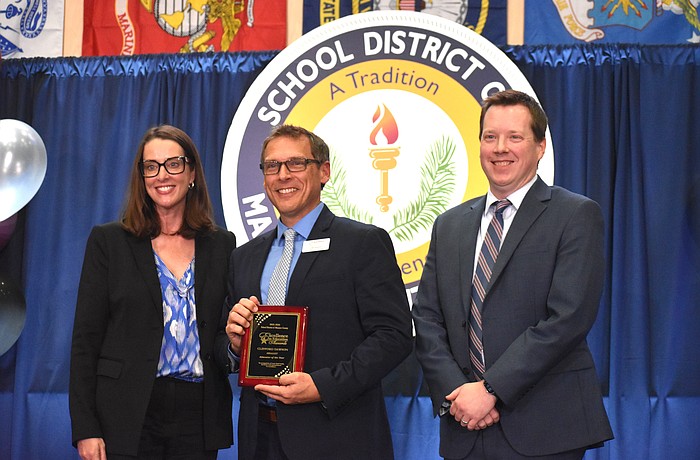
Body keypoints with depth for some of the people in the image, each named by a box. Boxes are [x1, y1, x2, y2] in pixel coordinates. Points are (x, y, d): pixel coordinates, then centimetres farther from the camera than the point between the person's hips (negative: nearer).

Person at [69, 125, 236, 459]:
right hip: (128, 418, -2)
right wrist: (85, 429, -7)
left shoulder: (222, 244, 8)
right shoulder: (108, 241, 2)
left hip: (199, 419, 2)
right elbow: (85, 339, -1)